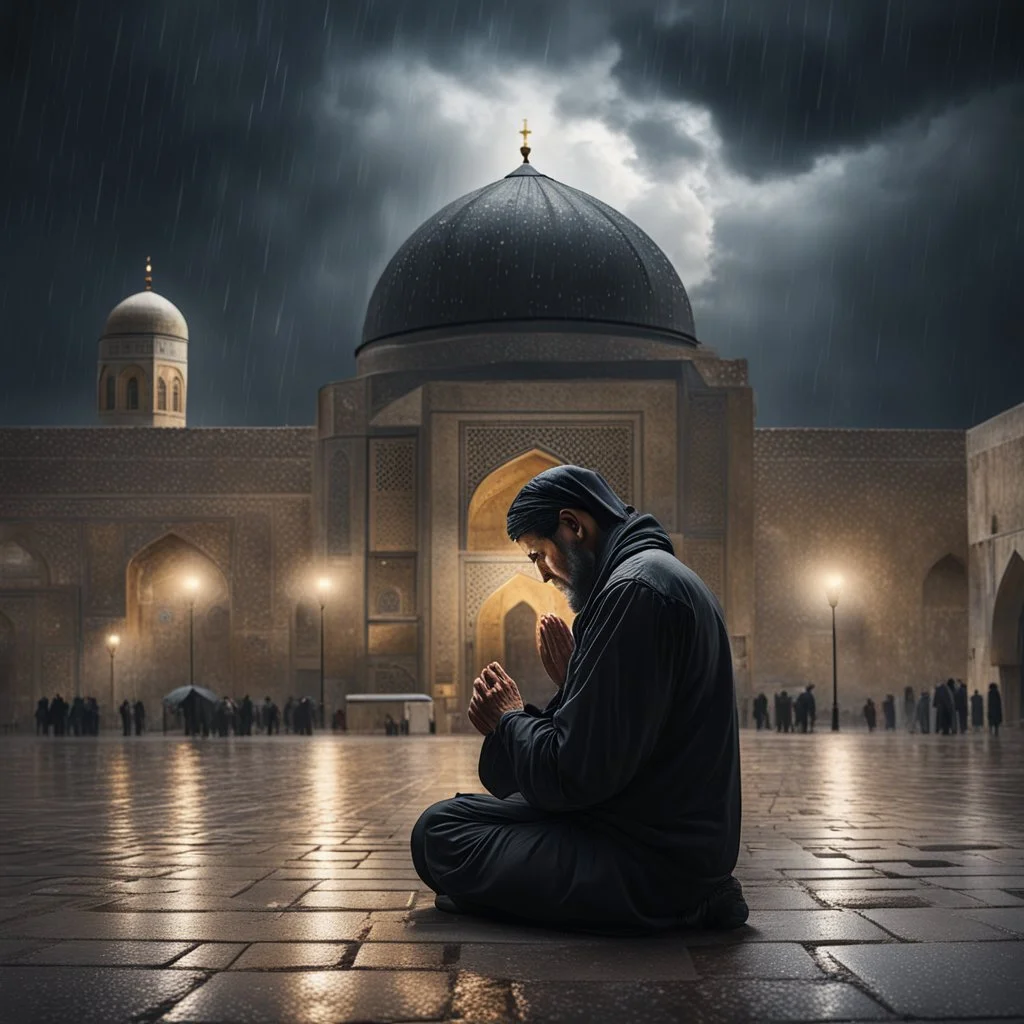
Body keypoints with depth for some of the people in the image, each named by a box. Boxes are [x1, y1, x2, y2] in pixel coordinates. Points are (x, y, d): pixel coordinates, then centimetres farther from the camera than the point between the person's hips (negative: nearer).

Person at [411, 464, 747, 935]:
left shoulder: (635, 589, -20)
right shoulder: (660, 575, 15)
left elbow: (574, 776, -22)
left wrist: (508, 721, -3)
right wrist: (569, 682, 4)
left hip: (653, 858, -11)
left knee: (438, 834, -12)